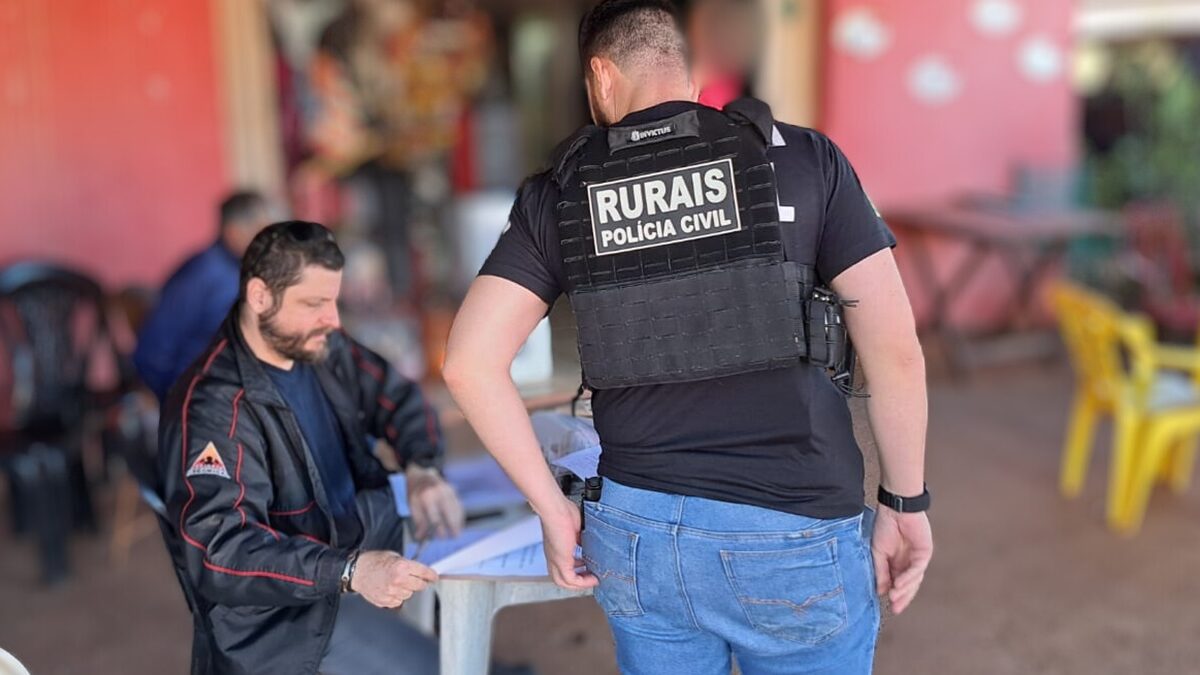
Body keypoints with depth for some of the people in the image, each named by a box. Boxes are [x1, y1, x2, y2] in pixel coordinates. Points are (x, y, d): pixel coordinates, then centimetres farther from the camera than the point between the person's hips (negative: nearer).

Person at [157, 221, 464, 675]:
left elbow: (397, 399, 11)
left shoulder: (321, 348, -1)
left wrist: (422, 470, -9)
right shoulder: (212, 408, -24)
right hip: (281, 610, -8)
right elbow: (220, 552, -32)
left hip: (367, 537, 8)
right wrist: (350, 571, -42)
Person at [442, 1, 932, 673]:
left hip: (635, 532, 2)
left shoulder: (559, 194, 1)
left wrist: (554, 509, 3)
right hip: (794, 538, -2)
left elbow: (470, 361, -4)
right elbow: (896, 348, -5)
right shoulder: (803, 157, -3)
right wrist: (906, 503, 6)